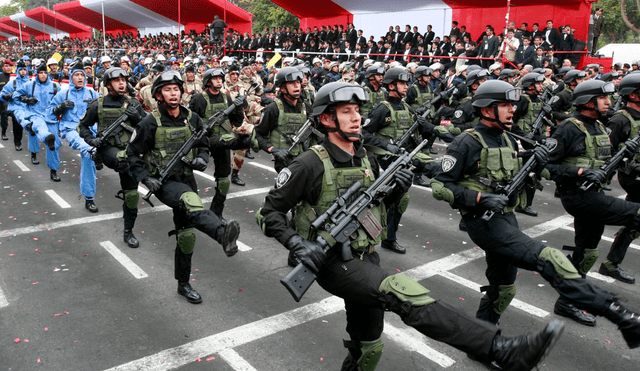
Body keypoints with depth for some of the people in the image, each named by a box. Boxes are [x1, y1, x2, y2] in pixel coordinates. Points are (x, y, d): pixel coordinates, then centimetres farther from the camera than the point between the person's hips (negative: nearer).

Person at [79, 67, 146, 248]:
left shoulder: (133, 103, 4)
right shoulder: (98, 104, 1)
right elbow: (83, 126, 11)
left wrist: (137, 118, -15)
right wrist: (92, 140, -8)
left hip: (129, 150, 1)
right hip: (107, 148, -1)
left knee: (131, 195, 4)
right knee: (124, 160, -42)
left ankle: (128, 232, 17)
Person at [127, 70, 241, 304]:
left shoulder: (192, 119, 5)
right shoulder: (151, 123, -7)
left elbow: (204, 145, 17)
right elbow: (133, 154, -1)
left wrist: (201, 159, -5)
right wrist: (146, 178, -15)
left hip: (186, 179, 5)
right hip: (163, 182, -5)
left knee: (186, 235, 9)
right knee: (190, 200, -38)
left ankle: (183, 284, 24)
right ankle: (223, 234, -64)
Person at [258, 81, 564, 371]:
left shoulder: (365, 158, 8)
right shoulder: (311, 164, -13)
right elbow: (268, 213, -7)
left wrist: (396, 190, 0)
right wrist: (297, 244, -22)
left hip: (365, 259, 8)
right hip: (333, 262, -8)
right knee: (402, 292, -30)